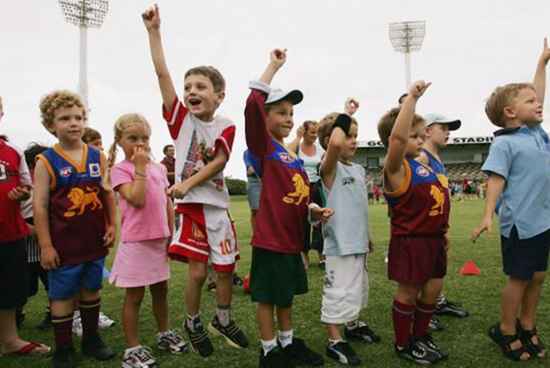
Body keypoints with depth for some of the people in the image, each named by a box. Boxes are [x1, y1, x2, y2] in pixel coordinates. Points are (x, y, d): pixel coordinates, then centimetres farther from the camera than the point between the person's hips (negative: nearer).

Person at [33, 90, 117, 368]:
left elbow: (108, 193, 9)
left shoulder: (97, 156, 3)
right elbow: (40, 206, -9)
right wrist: (45, 245, -11)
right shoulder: (46, 162, -8)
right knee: (62, 296, 8)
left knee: (91, 291, 17)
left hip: (95, 240, 4)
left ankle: (91, 339, 34)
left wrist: (112, 226, 3)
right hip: (64, 243, -4)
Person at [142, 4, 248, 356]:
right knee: (198, 270, 1)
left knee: (226, 270, 9)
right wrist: (154, 31, -11)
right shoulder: (181, 118, 0)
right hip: (191, 206, -1)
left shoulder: (226, 127, 1)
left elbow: (217, 163, -9)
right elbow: (162, 74, -7)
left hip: (217, 205, 2)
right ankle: (193, 323, 27)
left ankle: (223, 320, 33)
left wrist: (187, 183, -20)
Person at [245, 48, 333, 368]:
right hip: (270, 239, -8)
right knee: (268, 297, 8)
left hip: (292, 238, 8)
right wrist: (274, 66, -19)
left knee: (286, 295, 21)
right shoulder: (264, 147, -11)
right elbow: (253, 104, -28)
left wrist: (314, 212, 1)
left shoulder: (296, 157, 11)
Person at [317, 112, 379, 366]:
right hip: (339, 244, -9)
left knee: (358, 288, 23)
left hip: (357, 242, 9)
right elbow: (336, 144, -38)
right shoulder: (329, 168, -15)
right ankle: (335, 341, 15)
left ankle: (353, 325, 43)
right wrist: (341, 120, -20)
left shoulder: (359, 169, 11)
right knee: (339, 293, -1)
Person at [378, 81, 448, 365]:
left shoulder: (422, 165, 10)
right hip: (410, 241, -9)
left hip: (433, 238, 9)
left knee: (433, 289, 17)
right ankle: (403, 344, 23)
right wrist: (412, 97, -33)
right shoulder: (396, 167, -18)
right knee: (409, 291, 5)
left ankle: (420, 337, 36)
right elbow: (397, 136, -36)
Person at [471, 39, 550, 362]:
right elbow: (496, 179, -17)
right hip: (519, 222, -7)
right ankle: (507, 331, 21)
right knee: (519, 278, 4)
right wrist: (488, 215, -24)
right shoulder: (505, 143, -13)